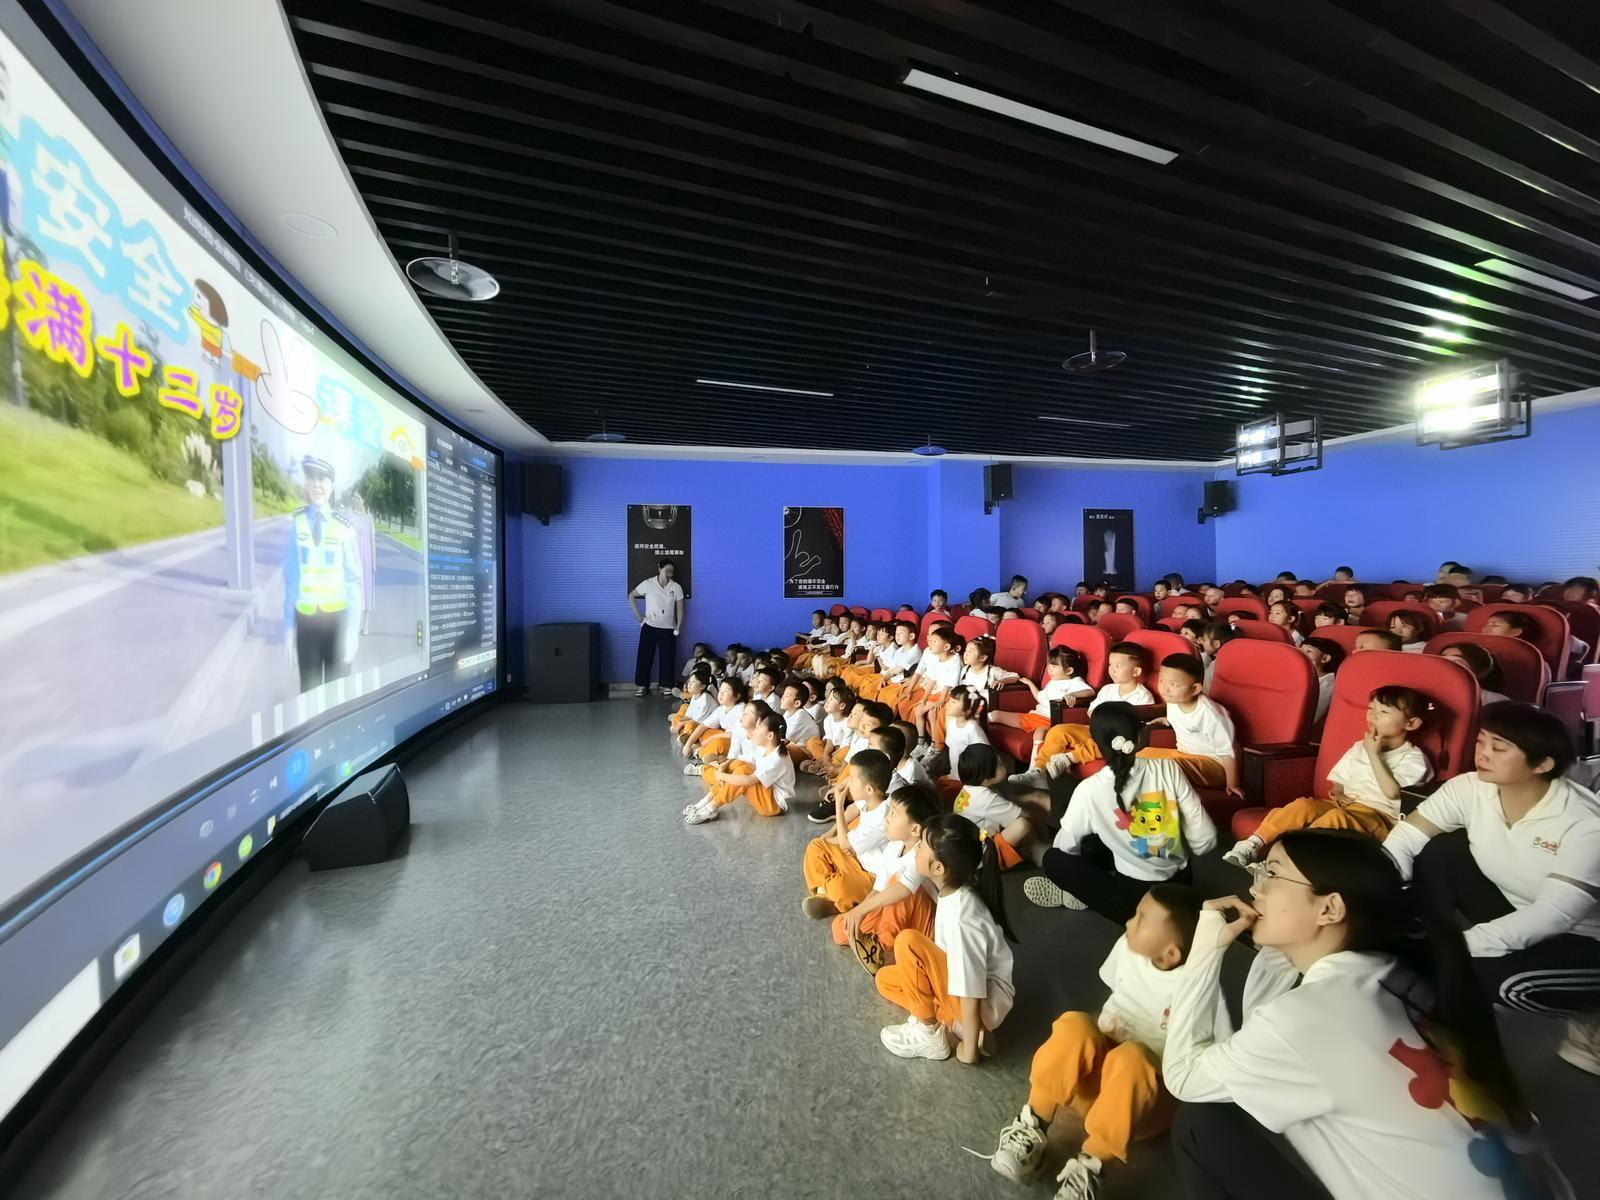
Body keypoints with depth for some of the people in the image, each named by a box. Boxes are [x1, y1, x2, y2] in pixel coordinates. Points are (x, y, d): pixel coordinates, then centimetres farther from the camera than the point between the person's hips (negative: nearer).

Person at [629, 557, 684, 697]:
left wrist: (678, 628, -4)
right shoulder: (648, 584, -6)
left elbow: (680, 609, 2)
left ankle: (666, 686, 17)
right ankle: (642, 686, 11)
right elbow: (631, 596, 4)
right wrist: (637, 615, -1)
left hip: (668, 629, 1)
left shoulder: (676, 588, -2)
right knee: (644, 656, 1)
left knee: (667, 658, 4)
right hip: (649, 627, -1)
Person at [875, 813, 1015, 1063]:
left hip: (985, 1004, -8)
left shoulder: (962, 919, -31)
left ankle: (928, 1033, -5)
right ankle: (952, 1024, 4)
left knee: (908, 941, -24)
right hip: (957, 986, 8)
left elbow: (971, 992, -25)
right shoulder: (953, 892, -8)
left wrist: (968, 1050, -13)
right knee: (885, 979, 10)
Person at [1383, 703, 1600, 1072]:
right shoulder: (1469, 788, -16)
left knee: (1497, 976, -32)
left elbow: (1555, 915, -31)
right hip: (1508, 909, 5)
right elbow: (1405, 837, -18)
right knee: (1437, 851, -19)